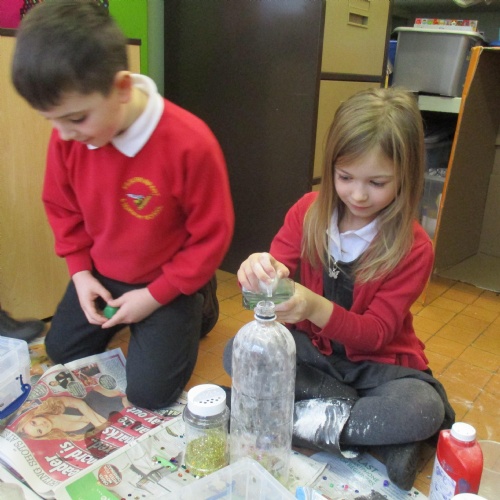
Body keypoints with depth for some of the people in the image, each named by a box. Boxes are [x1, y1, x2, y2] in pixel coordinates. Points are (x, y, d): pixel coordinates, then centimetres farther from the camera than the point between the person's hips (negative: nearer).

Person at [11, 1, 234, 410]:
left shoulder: (190, 143, -32)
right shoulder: (68, 136, -17)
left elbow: (212, 236, -20)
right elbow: (62, 207, 4)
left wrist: (155, 296, -17)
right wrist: (80, 271, -4)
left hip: (168, 281, -5)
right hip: (100, 274, 5)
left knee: (150, 392, -3)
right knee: (61, 352, 19)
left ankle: (196, 306, 19)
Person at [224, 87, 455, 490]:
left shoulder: (414, 248, -16)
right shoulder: (309, 211, -8)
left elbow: (375, 333, -18)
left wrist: (316, 308, -38)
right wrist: (263, 270, -39)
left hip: (377, 362, -3)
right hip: (311, 349, 4)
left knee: (425, 409, -32)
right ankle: (375, 428, -19)